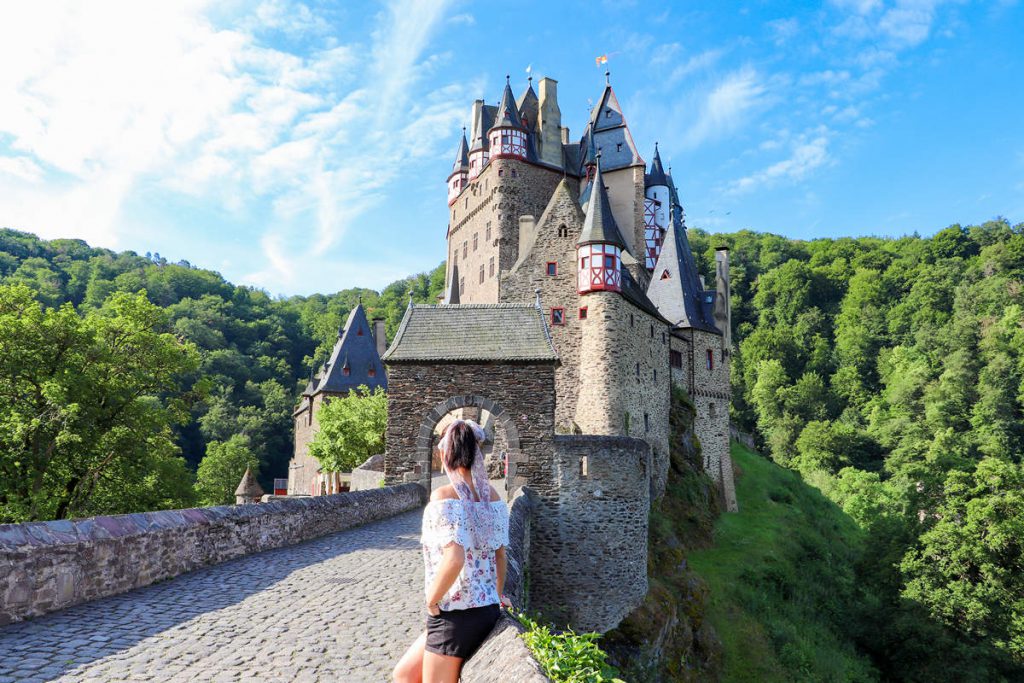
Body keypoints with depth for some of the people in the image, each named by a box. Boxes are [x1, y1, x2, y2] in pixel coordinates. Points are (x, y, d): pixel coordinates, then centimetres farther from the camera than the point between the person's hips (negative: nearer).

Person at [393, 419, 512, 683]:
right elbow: (500, 554, 12)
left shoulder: (443, 497, -18)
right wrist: (497, 595, 26)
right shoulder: (492, 496, 4)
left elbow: (454, 559, -29)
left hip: (454, 616, -8)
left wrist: (431, 601, -14)